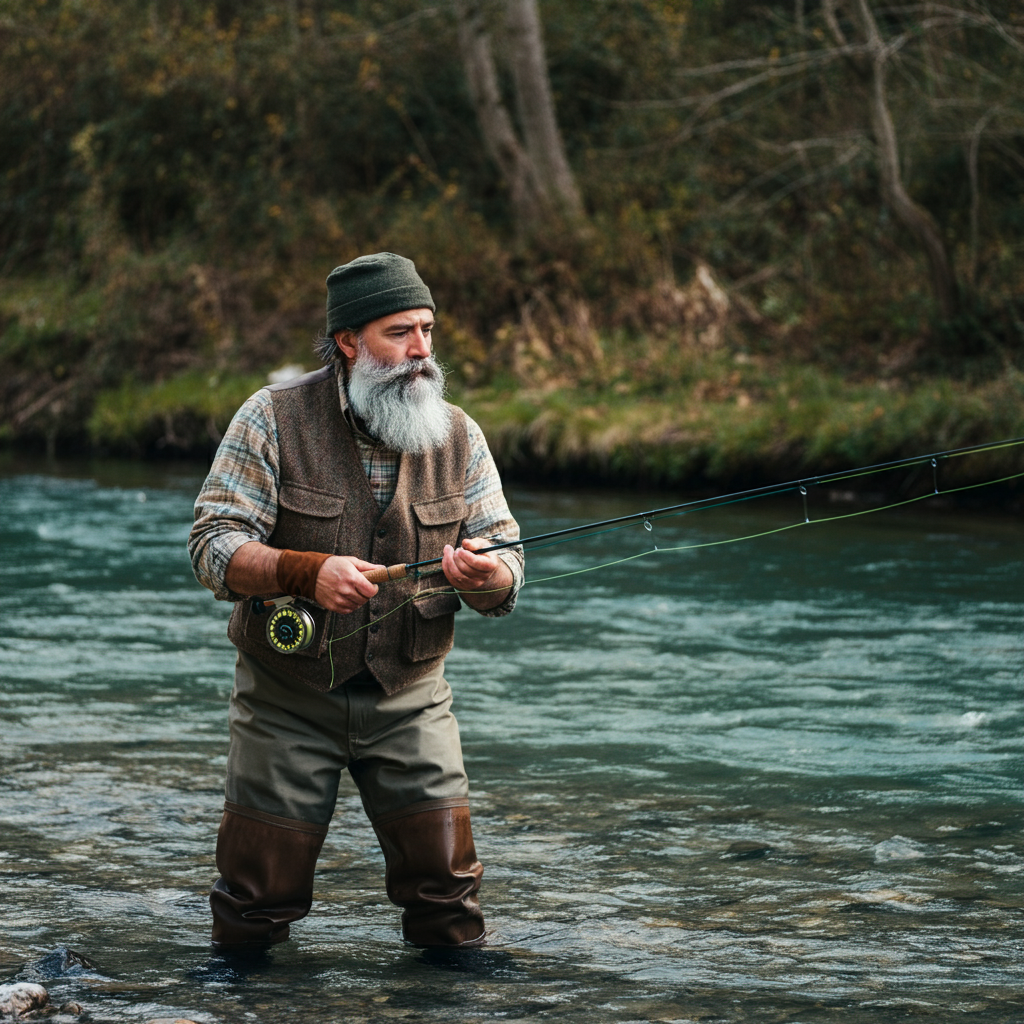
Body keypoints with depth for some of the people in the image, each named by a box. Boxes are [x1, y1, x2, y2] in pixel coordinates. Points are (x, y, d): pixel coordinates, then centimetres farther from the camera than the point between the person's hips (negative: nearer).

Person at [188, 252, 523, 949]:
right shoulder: (275, 419, -8)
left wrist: (483, 574, -27)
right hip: (287, 700, -2)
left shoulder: (459, 436, 1)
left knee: (447, 884, -4)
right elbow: (214, 548, -13)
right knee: (260, 893, 1)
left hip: (410, 700, 2)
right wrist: (307, 572, -31)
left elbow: (507, 578, -2)